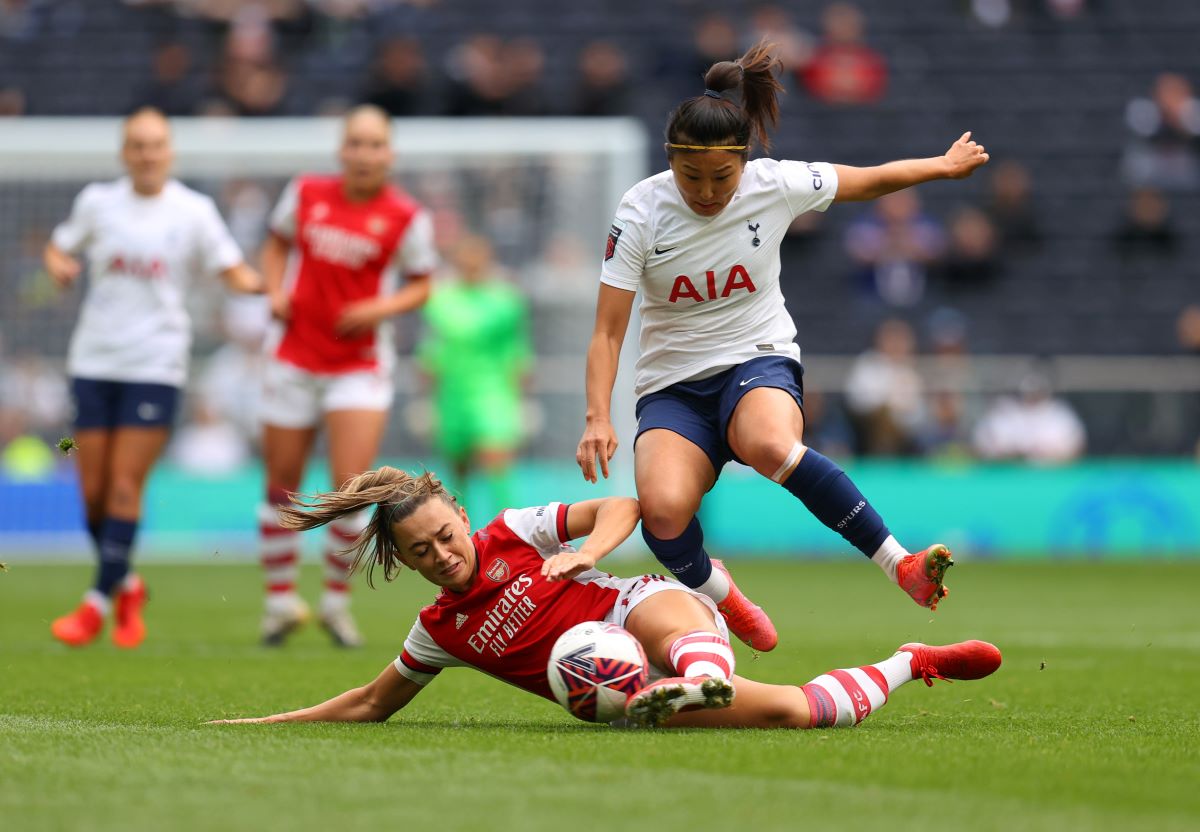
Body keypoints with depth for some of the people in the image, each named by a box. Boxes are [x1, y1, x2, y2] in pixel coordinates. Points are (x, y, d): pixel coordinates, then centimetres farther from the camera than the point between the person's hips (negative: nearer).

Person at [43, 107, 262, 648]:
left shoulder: (193, 211, 1)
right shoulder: (98, 202, 7)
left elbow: (233, 271, -1)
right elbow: (59, 248, 20)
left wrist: (258, 283, -23)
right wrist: (59, 265, -3)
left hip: (155, 365, -3)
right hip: (94, 362, 3)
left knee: (126, 486, -9)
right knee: (93, 489, 0)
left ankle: (98, 603, -5)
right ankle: (126, 586, 23)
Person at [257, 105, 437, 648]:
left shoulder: (406, 217, -4)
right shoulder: (305, 193, 1)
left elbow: (420, 285, 3)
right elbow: (277, 243, 18)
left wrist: (381, 308, -15)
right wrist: (275, 291, 0)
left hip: (361, 363, -2)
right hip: (294, 357, 2)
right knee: (282, 486, 7)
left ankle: (337, 599, 4)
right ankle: (281, 599, 22)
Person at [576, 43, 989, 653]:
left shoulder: (774, 186, -8)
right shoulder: (642, 211, -10)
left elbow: (872, 180, 11)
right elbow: (608, 330, -9)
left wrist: (944, 165, 21)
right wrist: (598, 417, -22)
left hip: (759, 360, -1)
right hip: (672, 386, 1)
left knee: (770, 445, -39)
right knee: (663, 510, -30)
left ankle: (900, 564, -30)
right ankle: (718, 594, 4)